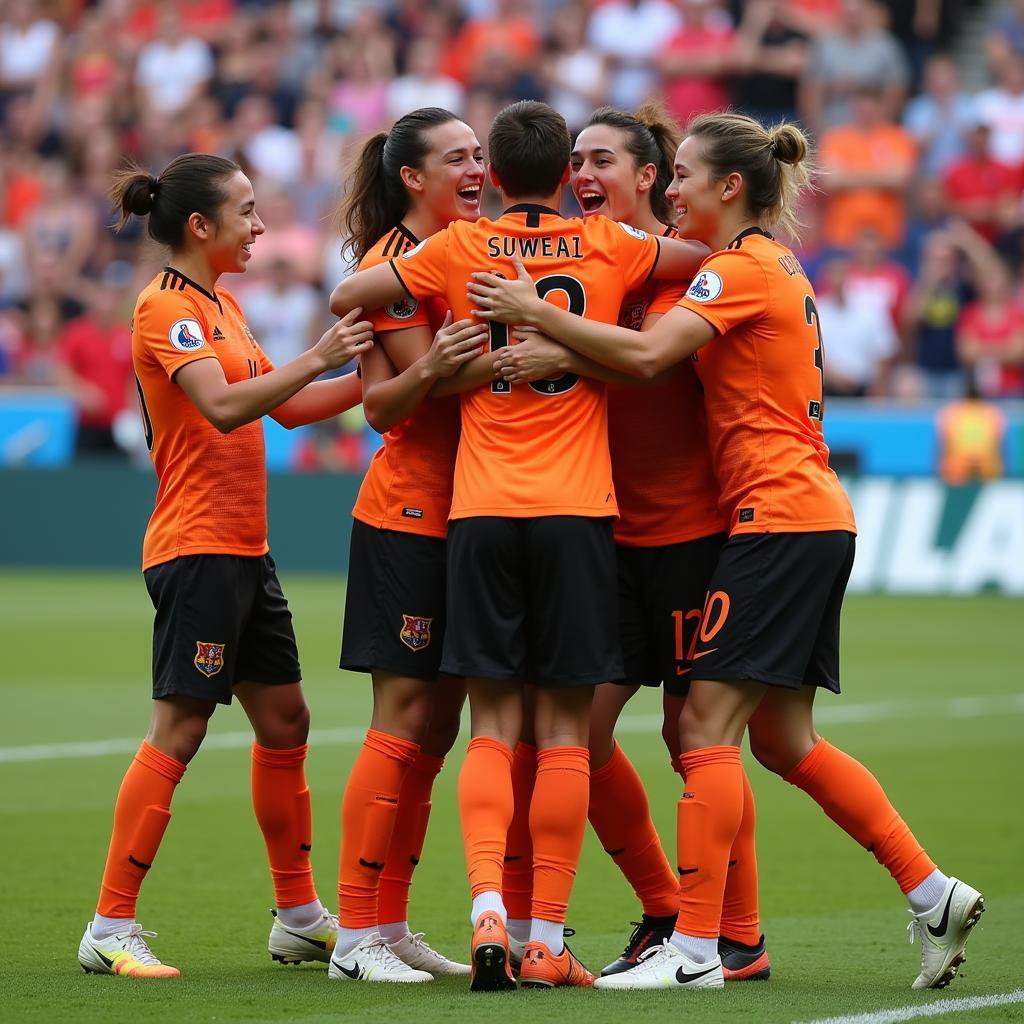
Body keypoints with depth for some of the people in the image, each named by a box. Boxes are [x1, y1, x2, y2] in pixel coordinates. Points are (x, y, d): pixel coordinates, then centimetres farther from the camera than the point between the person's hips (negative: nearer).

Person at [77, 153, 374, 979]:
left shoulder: (222, 305, 17)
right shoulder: (166, 306, -12)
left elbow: (285, 407, 22)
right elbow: (223, 406, -26)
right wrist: (318, 359, -30)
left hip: (245, 550, 10)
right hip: (197, 546, -10)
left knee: (284, 722, 12)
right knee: (179, 729, -11)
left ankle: (300, 917, 21)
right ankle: (110, 929, -8)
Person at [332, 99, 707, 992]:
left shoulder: (460, 250, 5)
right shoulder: (609, 247, 4)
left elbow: (344, 298, 12)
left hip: (482, 512, 1)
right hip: (576, 512, -1)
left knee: (492, 724, 4)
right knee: (564, 729, 2)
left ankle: (488, 909, -14)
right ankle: (547, 941, 0)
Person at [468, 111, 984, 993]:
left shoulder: (743, 268, -11)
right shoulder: (777, 269, 20)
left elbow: (648, 354, -24)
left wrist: (534, 313, -19)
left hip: (779, 516, -10)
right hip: (813, 520, 10)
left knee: (707, 726, -10)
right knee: (783, 738, 12)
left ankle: (695, 950, -11)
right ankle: (933, 893, 12)